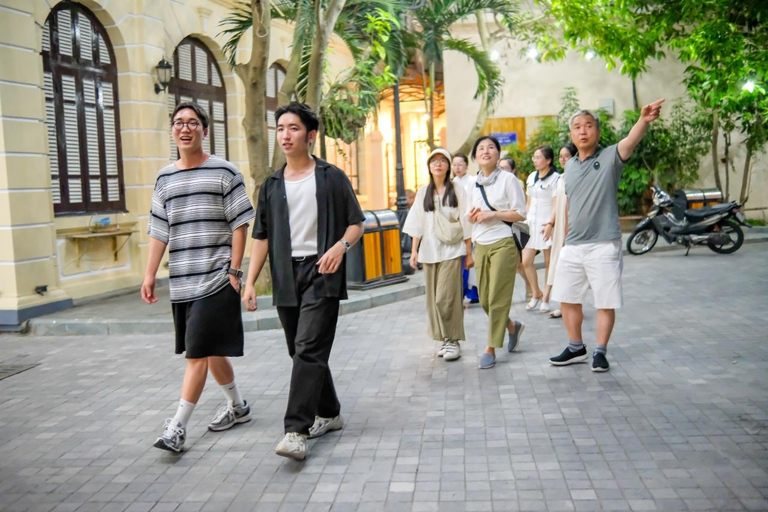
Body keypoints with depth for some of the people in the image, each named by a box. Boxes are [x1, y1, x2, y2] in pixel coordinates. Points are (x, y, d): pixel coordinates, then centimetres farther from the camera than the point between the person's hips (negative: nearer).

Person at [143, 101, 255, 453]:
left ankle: (178, 426, -2)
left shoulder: (224, 172, -2)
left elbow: (239, 225, -4)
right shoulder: (164, 178, 12)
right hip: (181, 281, 6)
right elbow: (159, 231, 12)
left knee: (199, 352, -8)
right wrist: (150, 275, 7)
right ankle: (237, 407, 32)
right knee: (211, 350, 15)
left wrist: (234, 270, -9)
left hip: (216, 279, -6)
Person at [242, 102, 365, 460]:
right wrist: (250, 281, 1)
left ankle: (296, 430, -15)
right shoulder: (271, 185, 13)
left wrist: (341, 245, -17)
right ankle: (329, 414, 28)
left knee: (308, 349, -14)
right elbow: (261, 236, 11)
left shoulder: (332, 177, 2)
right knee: (300, 351, 11)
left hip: (321, 273, -5)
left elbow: (356, 222, 5)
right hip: (286, 276, 5)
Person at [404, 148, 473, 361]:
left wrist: (469, 253, -2)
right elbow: (417, 224, 10)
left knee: (446, 297, -11)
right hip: (429, 251, 4)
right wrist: (414, 250, 4)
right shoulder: (423, 193, 10)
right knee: (433, 298, 5)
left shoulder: (457, 191, 1)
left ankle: (453, 340, -2)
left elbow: (466, 224, 0)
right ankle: (443, 339, 16)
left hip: (451, 250, -4)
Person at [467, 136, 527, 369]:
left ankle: (491, 348, 5)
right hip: (480, 245, 6)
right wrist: (471, 216, -2)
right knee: (484, 300, 7)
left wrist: (492, 214, -16)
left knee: (497, 298, -4)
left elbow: (520, 213, -6)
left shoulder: (508, 179, -4)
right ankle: (512, 326, 33)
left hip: (503, 244, -6)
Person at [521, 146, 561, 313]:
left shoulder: (555, 178, -7)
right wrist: (526, 220, 11)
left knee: (548, 263, 3)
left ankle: (545, 298, 13)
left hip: (547, 224, -6)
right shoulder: (532, 177, 14)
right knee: (526, 261, 0)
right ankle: (536, 293, 18)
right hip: (531, 223, 6)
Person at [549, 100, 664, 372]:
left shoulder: (610, 157, -7)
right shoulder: (570, 166, 11)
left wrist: (644, 121, -49)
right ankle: (576, 348, 28)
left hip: (603, 245, -6)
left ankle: (600, 352, 17)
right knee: (567, 299, 12)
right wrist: (565, 236, 15)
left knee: (605, 302, 1)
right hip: (572, 246, 6)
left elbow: (630, 141, -28)